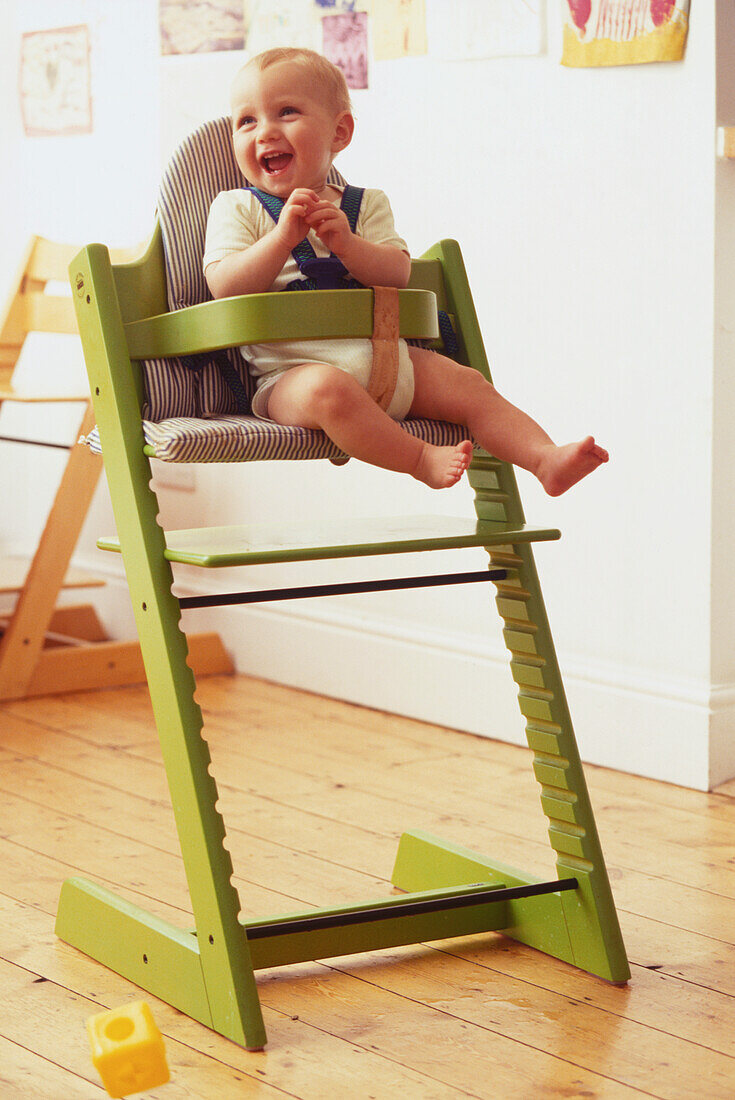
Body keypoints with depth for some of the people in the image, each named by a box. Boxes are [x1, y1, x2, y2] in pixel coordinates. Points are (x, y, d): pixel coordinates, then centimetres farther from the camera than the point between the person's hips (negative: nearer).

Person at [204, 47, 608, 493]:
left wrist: (346, 243, -17)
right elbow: (226, 287, -8)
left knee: (468, 385, -7)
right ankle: (421, 458, -31)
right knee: (328, 390, -37)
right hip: (294, 369, -4)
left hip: (387, 359, 4)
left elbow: (398, 273, 1)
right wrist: (283, 237, -19)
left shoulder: (366, 205, 16)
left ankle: (546, 459, -9)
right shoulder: (236, 208, 7)